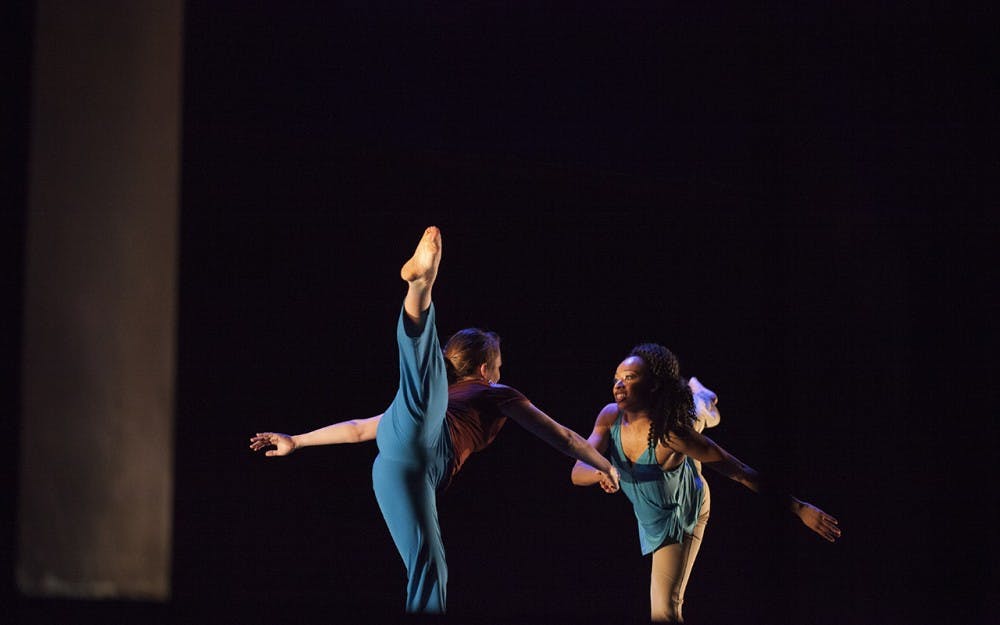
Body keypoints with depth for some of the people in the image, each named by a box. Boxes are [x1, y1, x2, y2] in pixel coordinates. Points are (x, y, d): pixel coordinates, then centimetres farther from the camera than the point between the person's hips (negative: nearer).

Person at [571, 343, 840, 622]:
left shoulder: (671, 435, -43)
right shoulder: (611, 416, -30)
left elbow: (741, 472, -39)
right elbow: (578, 473, -31)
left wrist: (798, 508, -39)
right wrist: (602, 472, -56)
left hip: (678, 517, -5)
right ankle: (701, 398, 72)